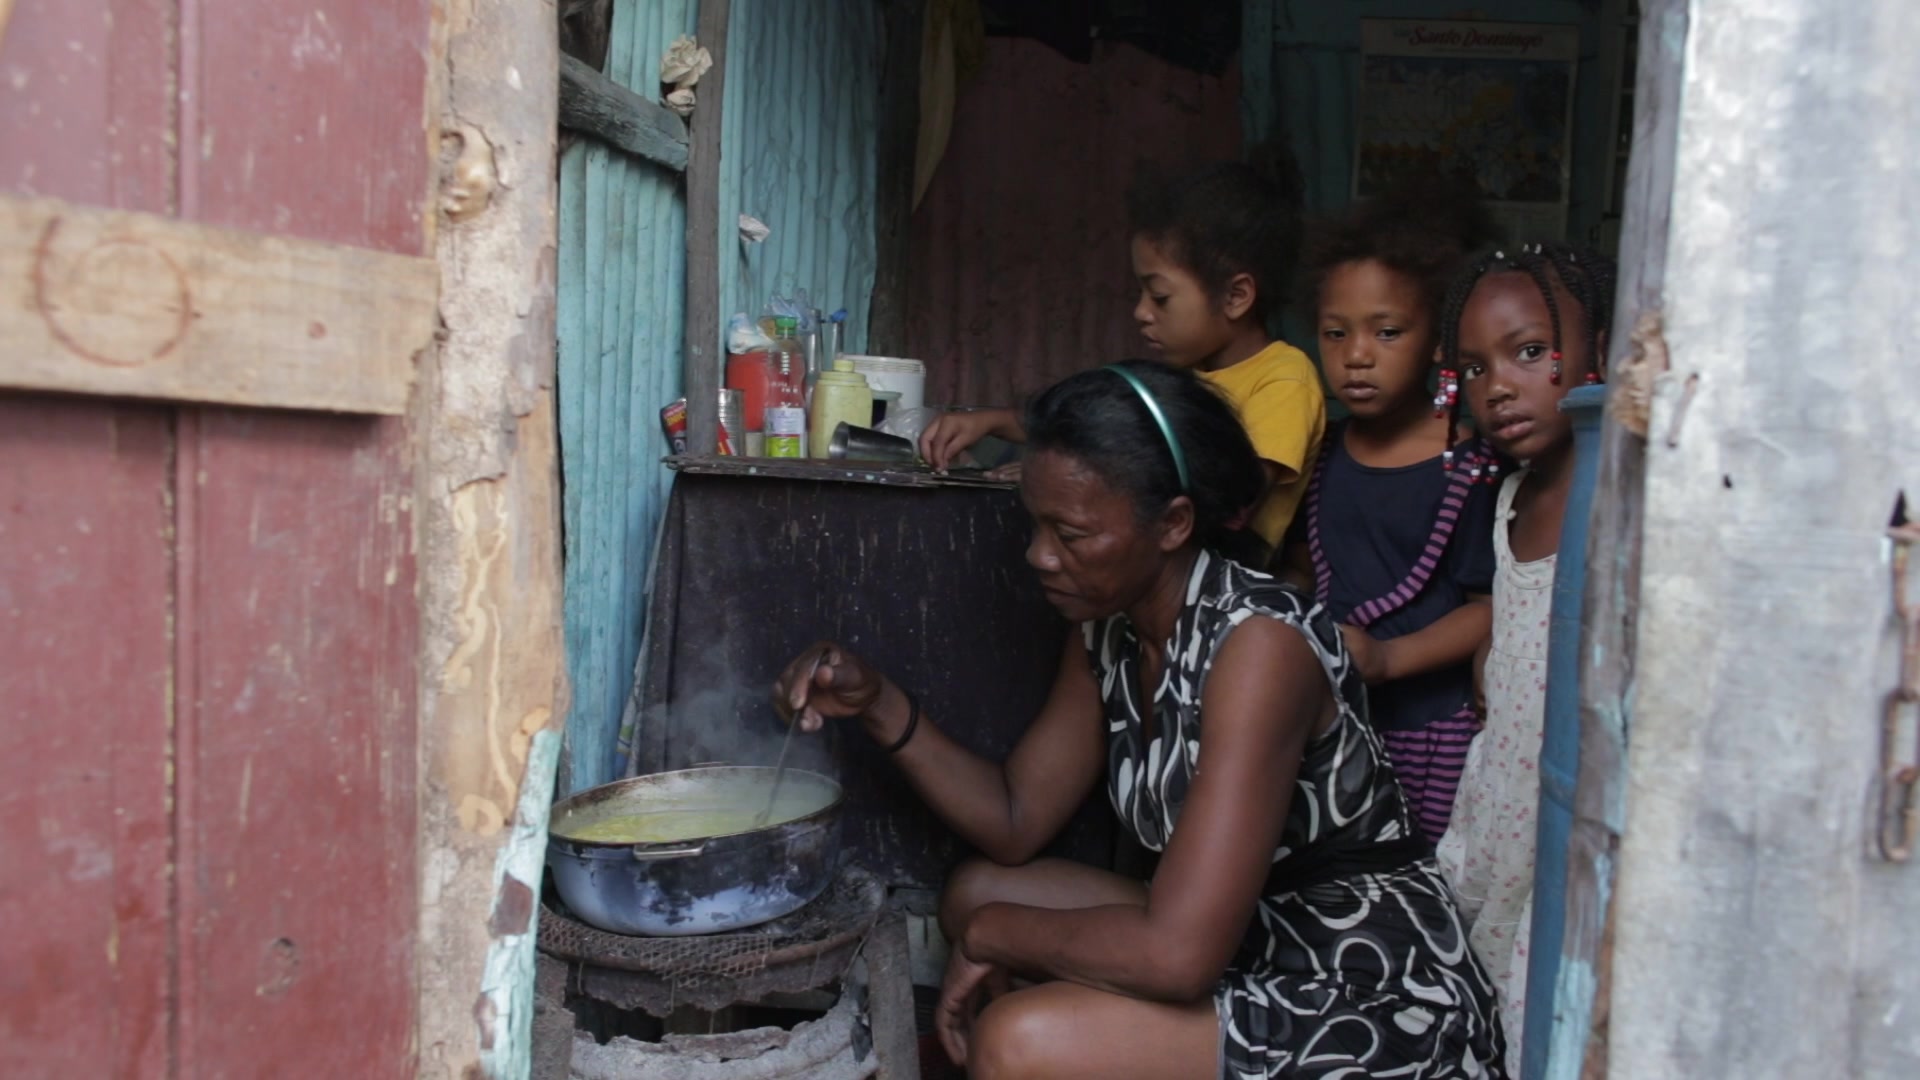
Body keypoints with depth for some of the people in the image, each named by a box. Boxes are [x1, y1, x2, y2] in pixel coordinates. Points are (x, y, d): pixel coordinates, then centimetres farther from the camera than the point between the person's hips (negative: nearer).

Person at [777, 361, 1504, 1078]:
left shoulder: (1258, 644, -26)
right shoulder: (1107, 629, -1)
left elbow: (1177, 953, -32)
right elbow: (1016, 822, 7)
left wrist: (993, 935, -15)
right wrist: (879, 705, -6)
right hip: (1243, 944, 8)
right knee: (976, 892, 8)